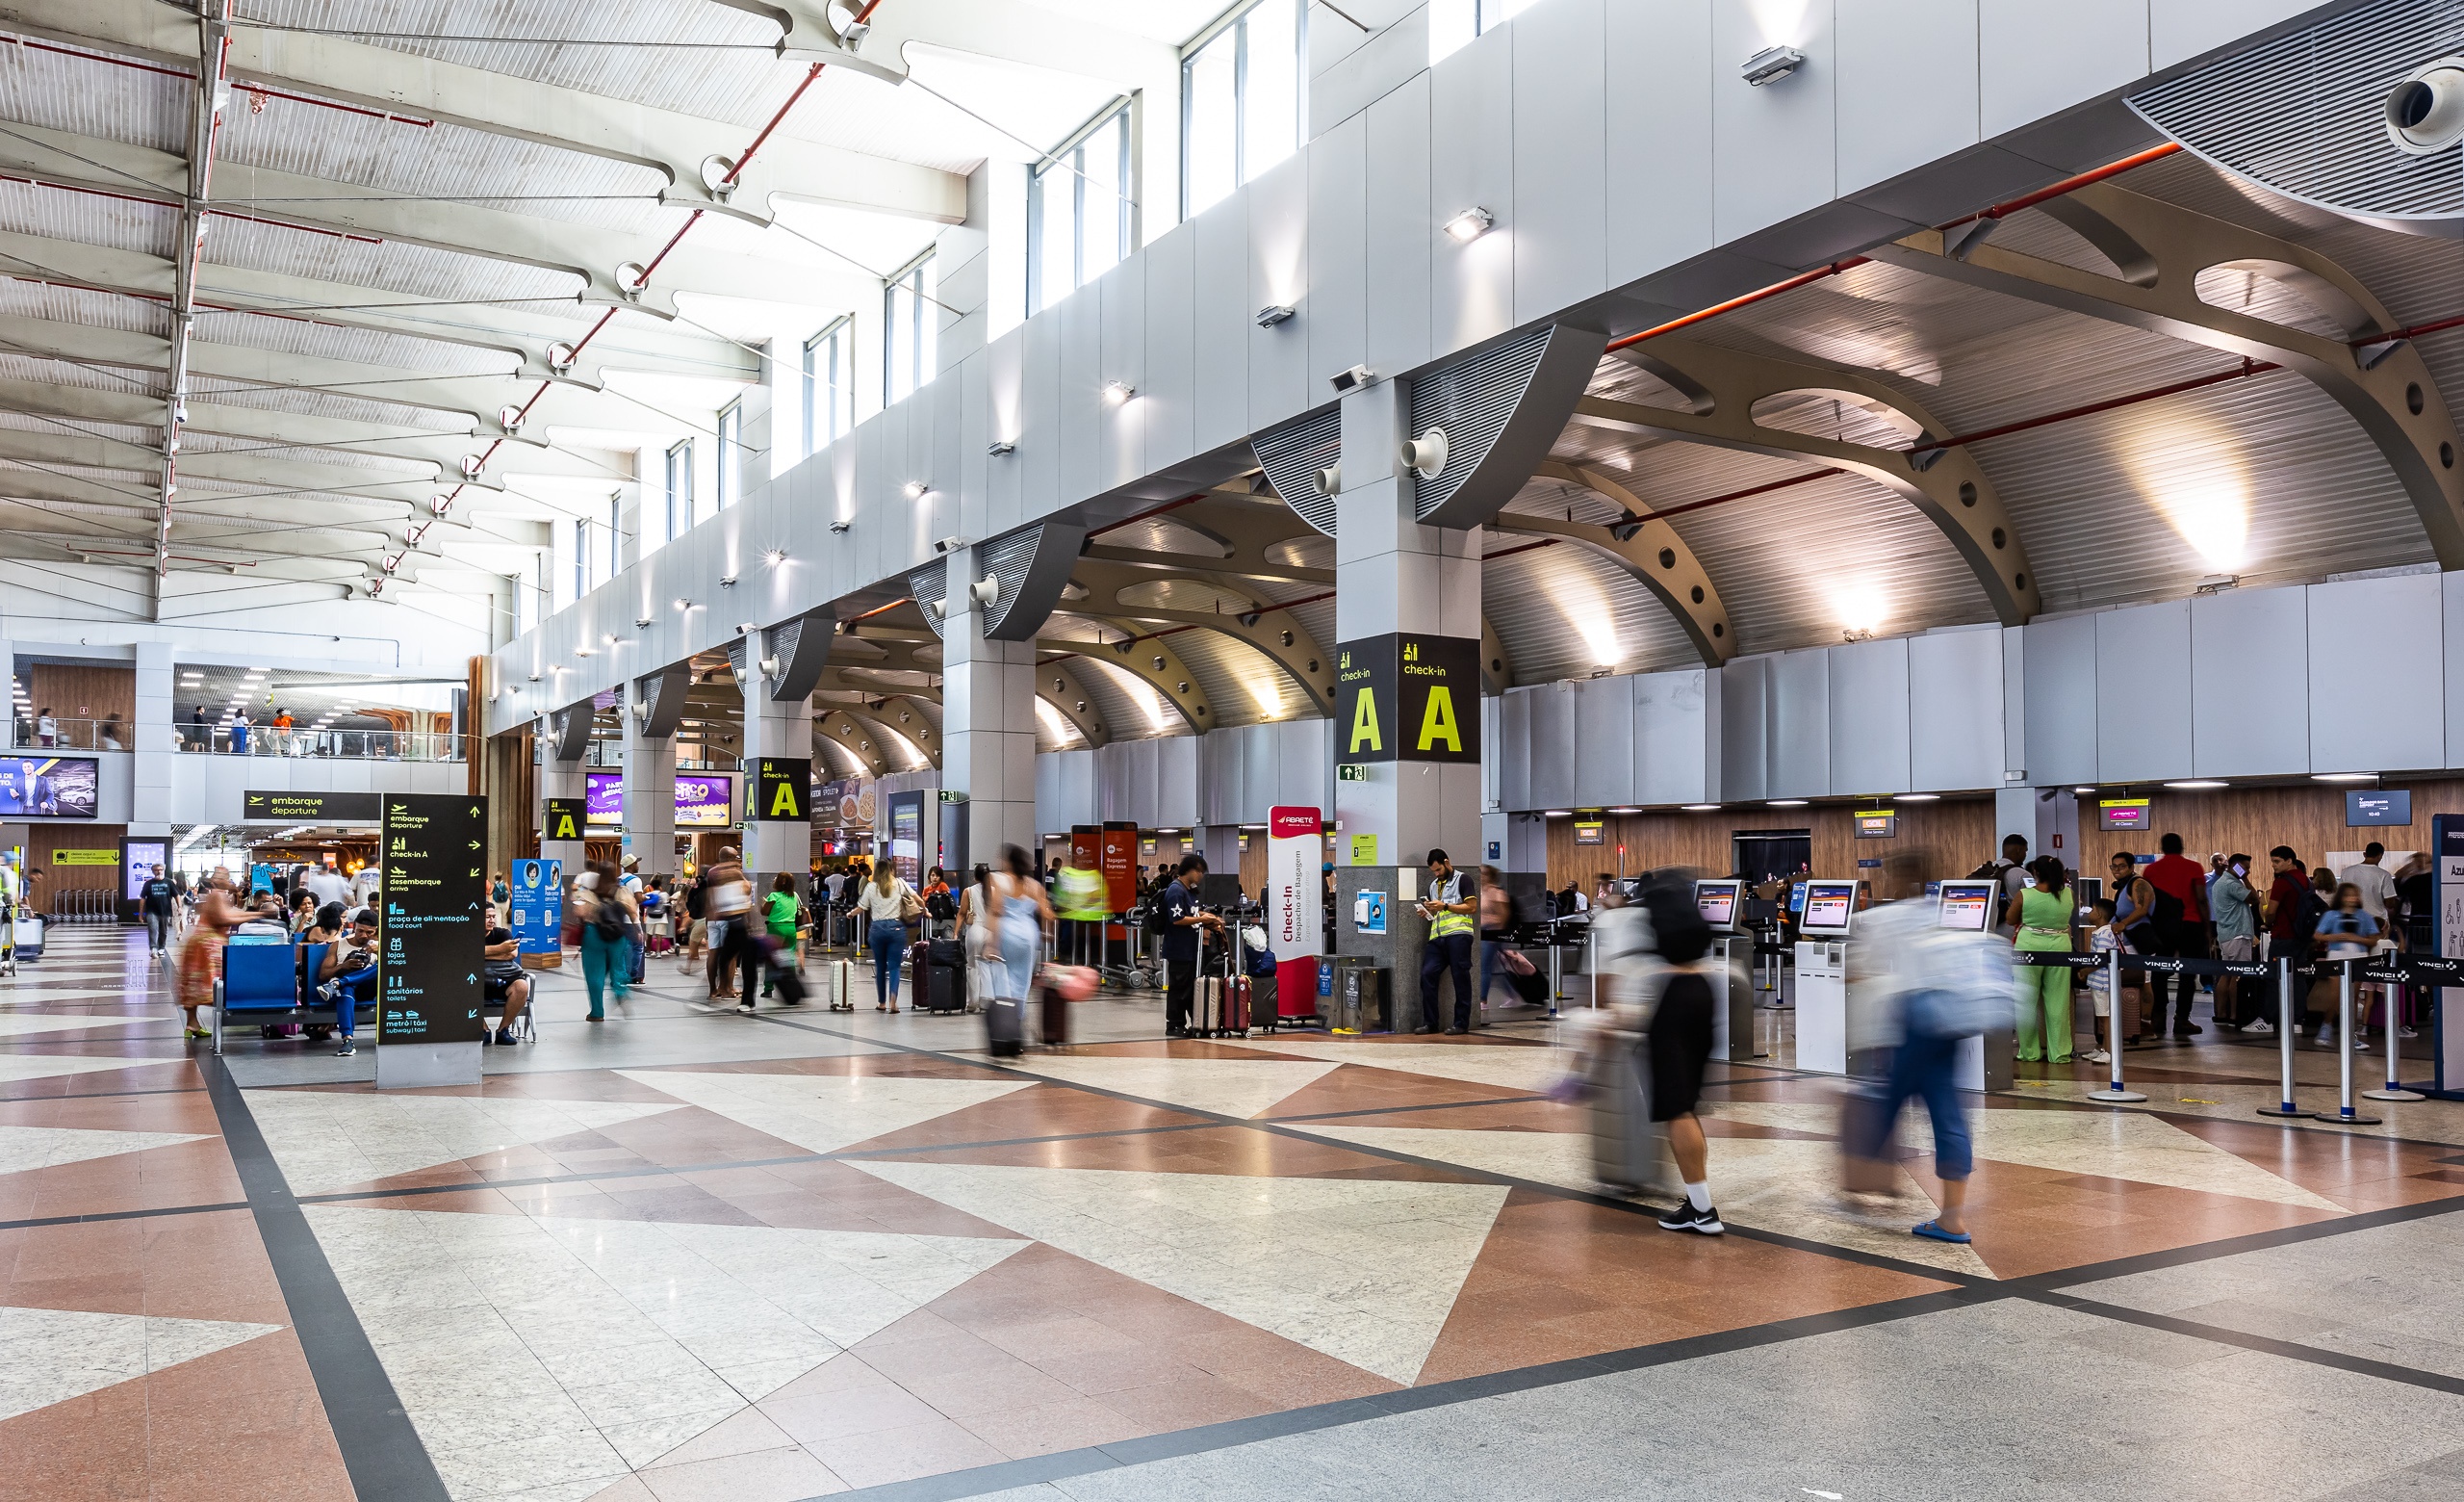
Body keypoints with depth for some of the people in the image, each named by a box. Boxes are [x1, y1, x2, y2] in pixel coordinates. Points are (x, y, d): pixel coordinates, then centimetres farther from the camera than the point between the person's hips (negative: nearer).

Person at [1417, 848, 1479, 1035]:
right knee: (1427, 974, -5)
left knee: (1460, 978, -3)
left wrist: (1445, 906, -10)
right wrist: (1427, 913, 8)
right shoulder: (1433, 885, 25)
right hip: (1437, 936, 6)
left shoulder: (1461, 880, 4)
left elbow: (1472, 907, -5)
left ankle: (1461, 1023, 2)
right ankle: (1429, 1022, 0)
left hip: (1457, 935, -6)